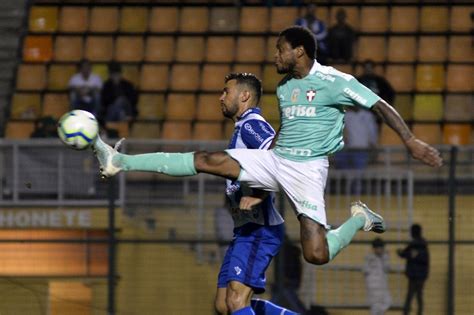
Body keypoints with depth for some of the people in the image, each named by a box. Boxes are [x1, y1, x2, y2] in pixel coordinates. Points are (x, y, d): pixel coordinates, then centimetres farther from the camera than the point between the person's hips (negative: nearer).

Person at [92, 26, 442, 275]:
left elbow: (382, 106, -11)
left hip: (307, 169, -6)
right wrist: (259, 185, 27)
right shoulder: (284, 87, 13)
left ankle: (359, 218, 11)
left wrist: (411, 141, -22)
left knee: (317, 255, -19)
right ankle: (121, 163, -12)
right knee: (209, 160, -10)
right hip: (275, 159, 6)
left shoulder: (334, 82, -10)